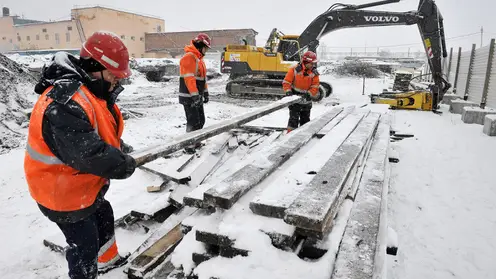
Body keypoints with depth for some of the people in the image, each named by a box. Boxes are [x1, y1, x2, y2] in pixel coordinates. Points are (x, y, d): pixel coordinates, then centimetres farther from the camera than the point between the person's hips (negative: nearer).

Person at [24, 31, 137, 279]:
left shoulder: (90, 89, 0)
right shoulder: (65, 101, -34)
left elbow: (104, 131, 7)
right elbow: (88, 154, -39)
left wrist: (119, 151, -10)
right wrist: (126, 165, -25)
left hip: (82, 184, 10)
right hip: (62, 190, -10)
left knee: (103, 217, 27)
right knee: (85, 244, 6)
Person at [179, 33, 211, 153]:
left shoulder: (199, 57, 17)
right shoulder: (189, 57, -16)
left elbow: (202, 76, 23)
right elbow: (189, 78, -24)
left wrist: (205, 92, 22)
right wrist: (194, 95, -28)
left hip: (197, 95, 10)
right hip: (189, 97, -10)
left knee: (201, 120, 14)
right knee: (193, 121, -6)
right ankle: (189, 145, 6)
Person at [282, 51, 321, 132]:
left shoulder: (314, 73, -3)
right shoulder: (295, 70, -11)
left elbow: (315, 86, -5)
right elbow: (286, 82, -9)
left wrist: (309, 94, -21)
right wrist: (288, 91, -22)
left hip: (306, 100, 4)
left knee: (305, 119, 14)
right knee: (294, 118, -6)